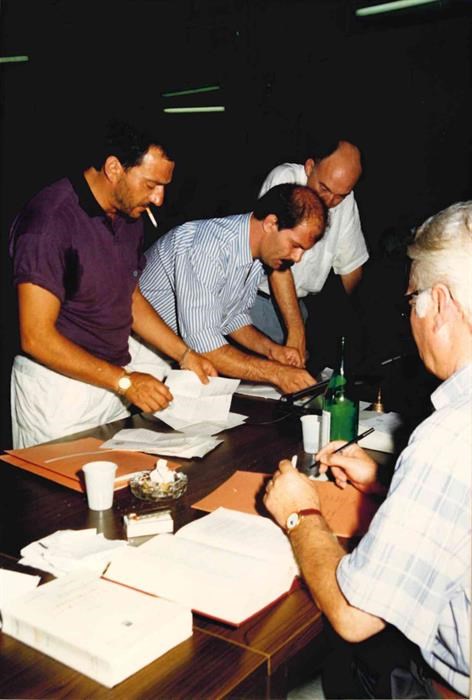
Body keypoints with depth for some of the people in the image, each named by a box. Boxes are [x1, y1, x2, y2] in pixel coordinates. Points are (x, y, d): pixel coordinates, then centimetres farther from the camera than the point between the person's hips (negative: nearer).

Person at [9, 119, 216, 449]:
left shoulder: (129, 215, 6)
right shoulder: (50, 220, -21)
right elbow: (36, 337, -22)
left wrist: (185, 354, 8)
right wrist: (124, 380, -21)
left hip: (116, 370, 7)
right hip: (59, 386, -7)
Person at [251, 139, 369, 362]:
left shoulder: (346, 201, 1)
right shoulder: (284, 178, -17)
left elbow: (352, 267, 11)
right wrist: (296, 331, -30)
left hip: (296, 302, 5)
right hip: (257, 293, -5)